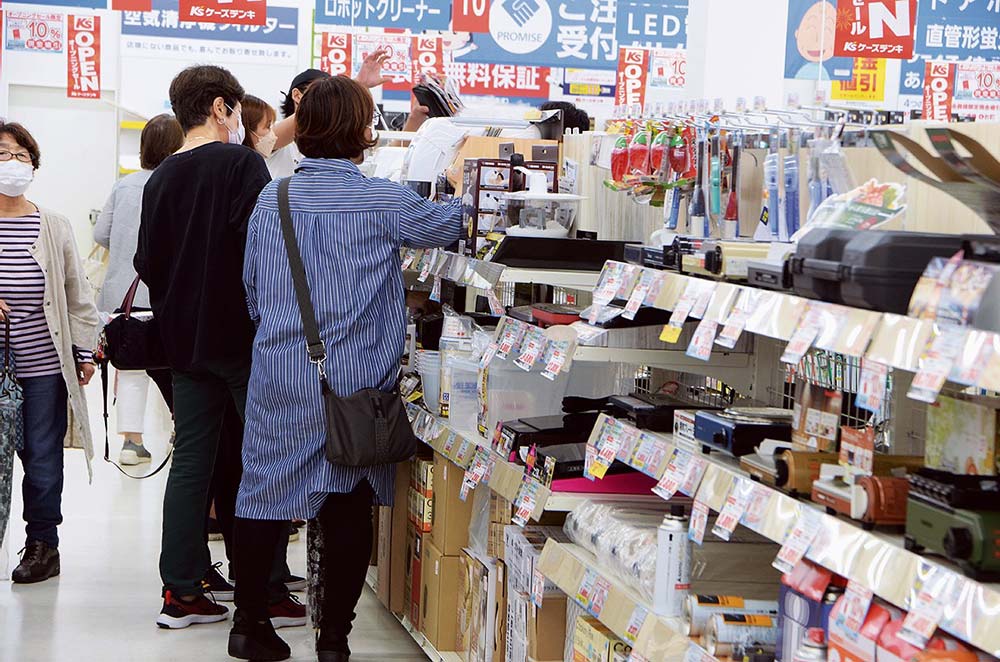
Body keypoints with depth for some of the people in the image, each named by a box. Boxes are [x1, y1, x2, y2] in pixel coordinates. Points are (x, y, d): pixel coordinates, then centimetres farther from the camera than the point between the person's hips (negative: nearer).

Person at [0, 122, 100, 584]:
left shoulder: (54, 228, 4)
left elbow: (78, 297, 9)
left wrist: (85, 352, 7)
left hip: (44, 366, 0)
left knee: (42, 457, 4)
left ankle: (42, 544, 18)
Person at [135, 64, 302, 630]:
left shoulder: (161, 178, 9)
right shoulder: (240, 162, -9)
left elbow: (148, 262, 11)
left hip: (186, 341, 6)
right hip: (242, 335, -6)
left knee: (191, 461, 8)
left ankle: (182, 591, 8)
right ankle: (268, 593, 3)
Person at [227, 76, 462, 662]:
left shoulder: (272, 198, 5)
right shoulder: (382, 201, -9)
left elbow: (252, 289, 13)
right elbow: (446, 225, 8)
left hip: (278, 377, 4)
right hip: (353, 379, -4)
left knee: (266, 494, 11)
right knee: (349, 507, 5)